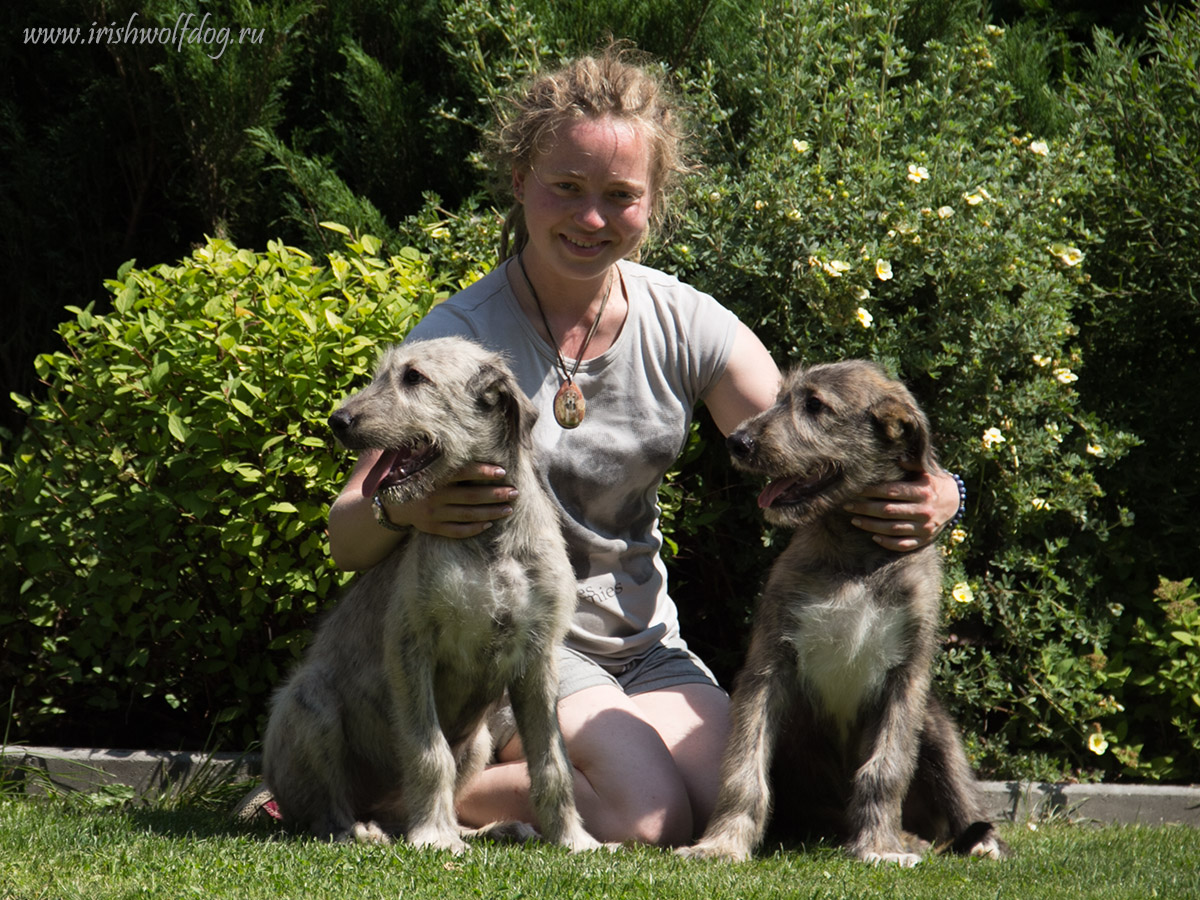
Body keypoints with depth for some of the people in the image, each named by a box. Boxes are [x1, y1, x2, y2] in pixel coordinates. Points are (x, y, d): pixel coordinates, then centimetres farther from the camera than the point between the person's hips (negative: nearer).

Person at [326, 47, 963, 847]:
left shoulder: (686, 326, -1)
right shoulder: (461, 336, -12)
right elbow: (348, 537, -17)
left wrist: (931, 496, -27)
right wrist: (403, 510, -42)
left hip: (645, 649, 5)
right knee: (647, 816, -28)